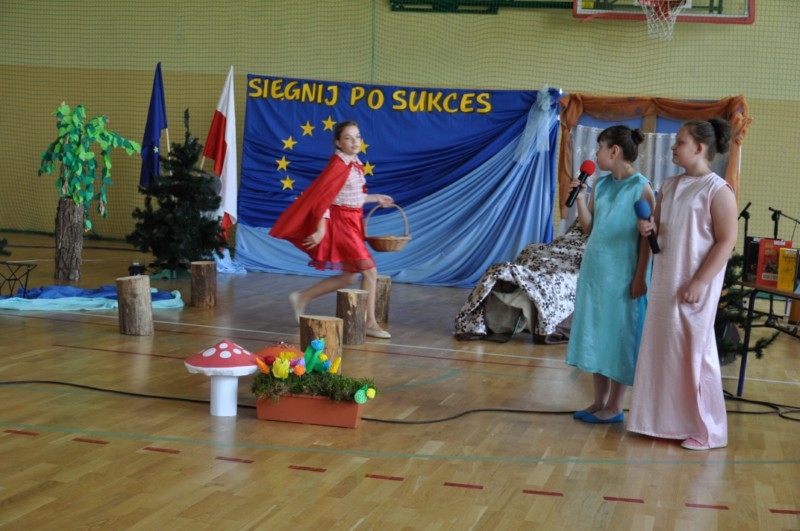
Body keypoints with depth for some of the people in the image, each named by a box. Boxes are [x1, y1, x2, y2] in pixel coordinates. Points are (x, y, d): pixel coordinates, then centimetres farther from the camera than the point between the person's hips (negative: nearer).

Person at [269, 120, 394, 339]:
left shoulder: (355, 164, 10)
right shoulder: (338, 164, -16)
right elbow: (323, 197, -20)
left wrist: (376, 198, 23)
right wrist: (320, 230, -24)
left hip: (352, 224, 9)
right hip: (340, 223, -9)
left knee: (350, 276, 13)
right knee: (370, 271, -7)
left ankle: (302, 298, 20)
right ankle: (370, 323, 3)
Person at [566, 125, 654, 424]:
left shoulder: (641, 188, -10)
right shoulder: (601, 184, 8)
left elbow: (647, 237, -12)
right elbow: (589, 228, 10)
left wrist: (640, 277, -15)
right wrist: (580, 198, -2)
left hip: (623, 274, -7)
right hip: (595, 270, 7)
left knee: (619, 336, 0)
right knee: (595, 335, 10)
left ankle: (614, 407, 8)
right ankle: (599, 402, 18)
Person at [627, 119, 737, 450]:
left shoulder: (718, 190, -11)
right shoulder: (670, 186, 11)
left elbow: (726, 242, -14)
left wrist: (699, 282, -19)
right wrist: (649, 228, -4)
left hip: (695, 286, -7)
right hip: (664, 281, 7)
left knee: (694, 353, -3)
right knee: (663, 350, 10)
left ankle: (705, 430, 6)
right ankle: (668, 420, 21)